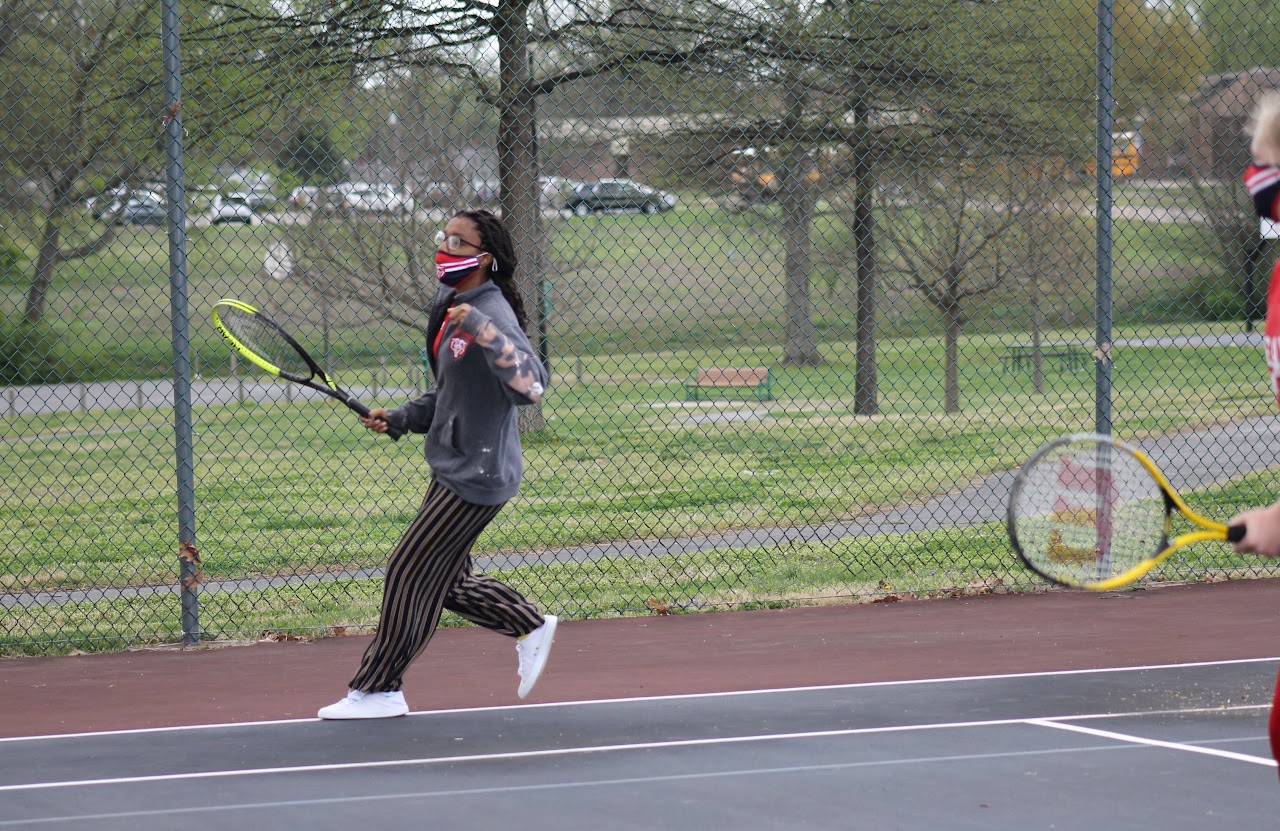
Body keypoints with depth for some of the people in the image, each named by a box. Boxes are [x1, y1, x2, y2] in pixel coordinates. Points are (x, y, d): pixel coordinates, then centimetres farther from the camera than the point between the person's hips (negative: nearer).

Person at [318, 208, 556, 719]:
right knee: (447, 580, 17)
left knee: (410, 573, -4)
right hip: (453, 468, 10)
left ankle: (377, 689, 7)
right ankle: (531, 628, 33)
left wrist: (481, 331, -42)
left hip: (477, 475, -10)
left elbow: (531, 385, -36)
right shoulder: (449, 308, 8)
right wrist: (401, 419, 8)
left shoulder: (491, 313, -21)